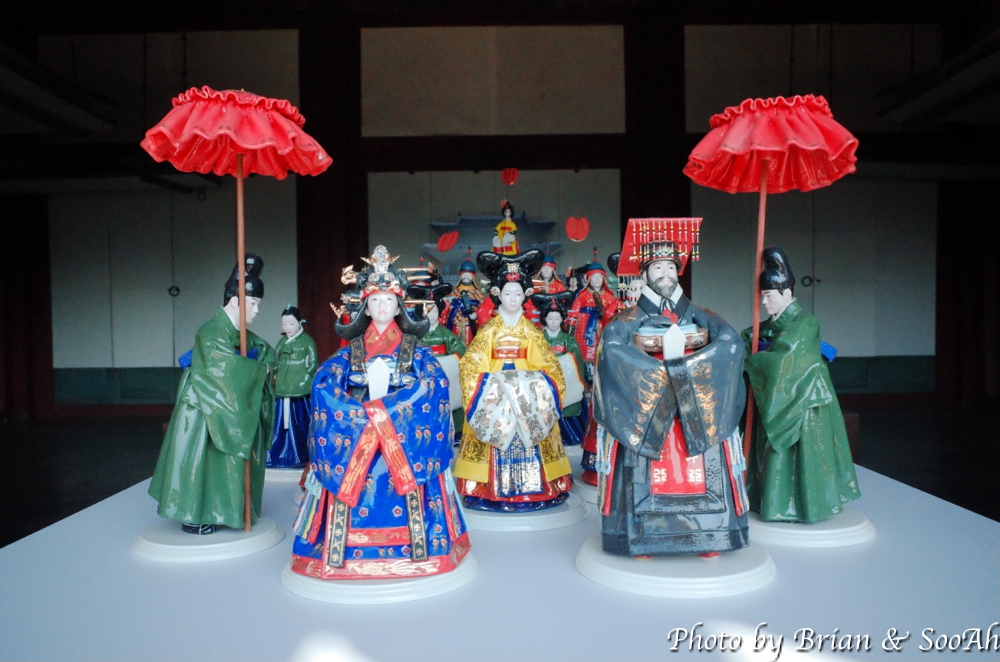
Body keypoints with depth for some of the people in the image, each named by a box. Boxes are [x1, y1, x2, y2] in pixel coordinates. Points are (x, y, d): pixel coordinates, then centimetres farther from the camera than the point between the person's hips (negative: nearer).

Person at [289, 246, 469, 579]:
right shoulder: (350, 352, 10)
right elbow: (323, 386, -4)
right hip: (353, 437, 1)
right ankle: (348, 553, 9)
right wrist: (363, 415, -18)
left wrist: (382, 409, -17)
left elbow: (434, 387, -10)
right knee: (353, 493, -5)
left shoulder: (416, 351, 6)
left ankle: (416, 549, 9)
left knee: (409, 496, -6)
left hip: (405, 437, -1)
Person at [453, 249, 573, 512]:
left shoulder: (531, 330, 7)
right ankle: (492, 491, 3)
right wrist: (490, 382, -12)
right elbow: (471, 363, -1)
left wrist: (537, 387, -8)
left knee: (527, 439, 0)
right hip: (494, 391, -1)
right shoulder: (489, 330, 3)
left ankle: (530, 490, 9)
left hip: (526, 391, 1)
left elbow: (548, 365, 6)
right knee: (496, 436, -5)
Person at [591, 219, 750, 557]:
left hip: (699, 414, 2)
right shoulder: (629, 320, 2)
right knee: (645, 478, -5)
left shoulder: (700, 316, 11)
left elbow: (730, 342, -5)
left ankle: (710, 539, 10)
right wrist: (663, 369, -21)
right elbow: (611, 348, -17)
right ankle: (643, 539, 3)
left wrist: (684, 365, -18)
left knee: (703, 474, 0)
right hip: (644, 413, -2)